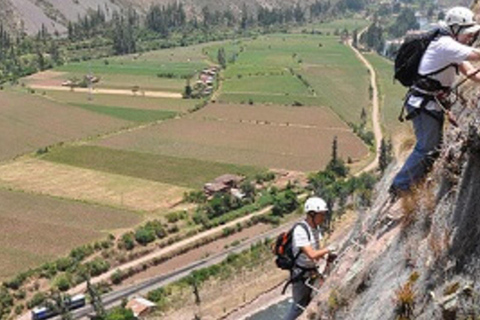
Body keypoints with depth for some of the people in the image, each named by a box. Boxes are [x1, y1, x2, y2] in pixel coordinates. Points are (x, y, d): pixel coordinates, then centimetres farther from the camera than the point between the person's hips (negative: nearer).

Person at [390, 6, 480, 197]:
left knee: (434, 147, 15)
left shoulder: (452, 47, 13)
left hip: (433, 103, 10)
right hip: (424, 104, -10)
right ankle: (399, 187, 2)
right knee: (427, 149, -8)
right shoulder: (445, 45, -19)